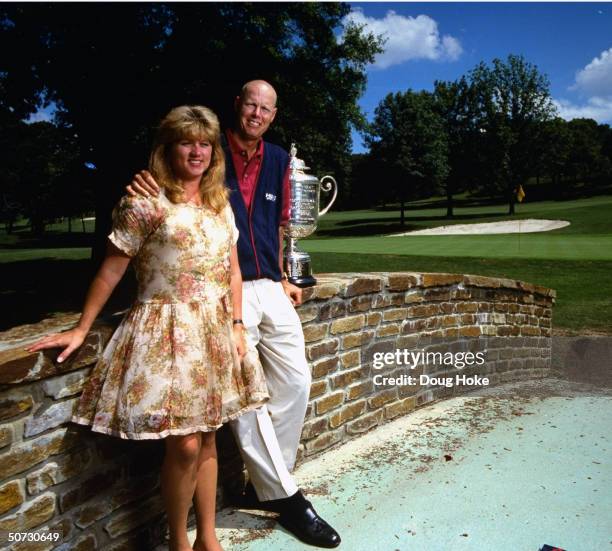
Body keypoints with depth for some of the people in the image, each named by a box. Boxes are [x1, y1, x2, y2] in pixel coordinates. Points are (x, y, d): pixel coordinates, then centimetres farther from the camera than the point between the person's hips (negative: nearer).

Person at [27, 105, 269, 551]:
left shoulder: (221, 203, 10)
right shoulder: (144, 203, -8)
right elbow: (111, 271, -4)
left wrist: (236, 326, 6)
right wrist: (81, 330, -2)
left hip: (214, 331, 6)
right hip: (166, 331, -6)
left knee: (207, 438, 12)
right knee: (184, 445, -5)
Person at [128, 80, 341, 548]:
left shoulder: (278, 159, 13)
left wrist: (283, 279, 15)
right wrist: (145, 187, -24)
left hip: (270, 288, 6)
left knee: (296, 382, 7)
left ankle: (262, 485, 24)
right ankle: (285, 496, 15)